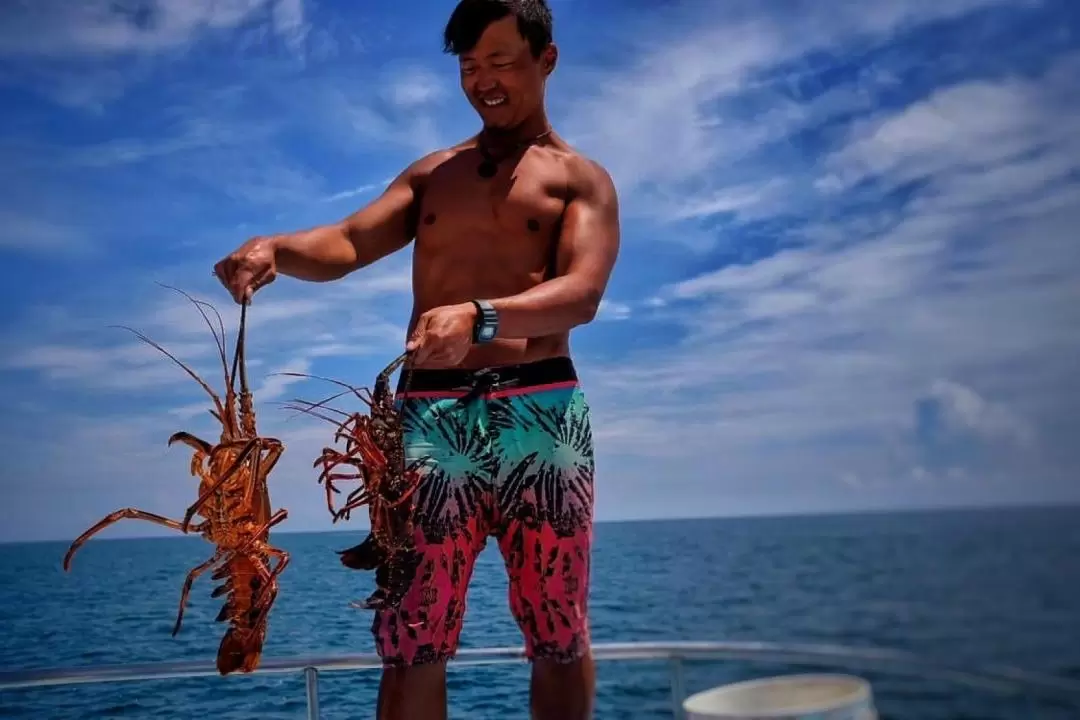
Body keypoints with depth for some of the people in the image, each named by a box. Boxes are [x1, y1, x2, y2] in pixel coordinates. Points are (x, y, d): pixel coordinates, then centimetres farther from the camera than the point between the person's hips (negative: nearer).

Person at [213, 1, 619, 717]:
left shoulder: (582, 179, 8)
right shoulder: (432, 173, 20)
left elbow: (581, 294, -10)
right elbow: (346, 244, 8)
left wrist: (479, 318, -28)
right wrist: (277, 247, -15)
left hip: (540, 414, -2)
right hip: (430, 416, 2)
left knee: (559, 638, 9)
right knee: (411, 641, 3)